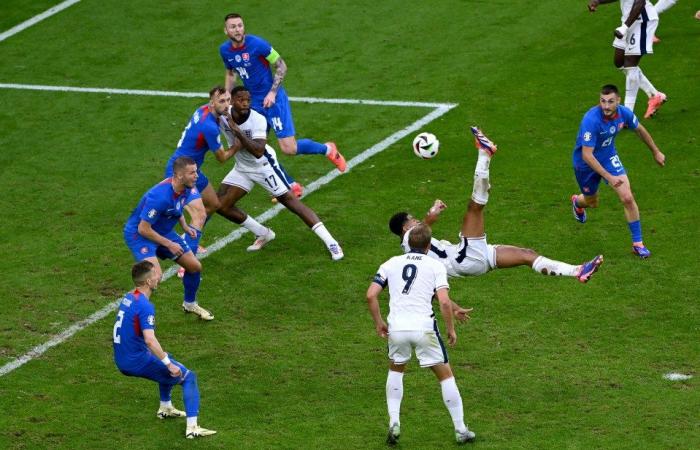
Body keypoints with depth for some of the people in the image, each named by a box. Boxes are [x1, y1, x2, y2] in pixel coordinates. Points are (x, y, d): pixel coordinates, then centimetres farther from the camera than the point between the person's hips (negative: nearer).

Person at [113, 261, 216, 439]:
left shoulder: (128, 297, 8)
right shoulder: (145, 306, -21)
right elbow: (149, 340, -32)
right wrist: (169, 364, -25)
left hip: (122, 360, 9)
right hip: (137, 362, -9)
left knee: (167, 360, 35)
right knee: (189, 377, 0)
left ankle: (165, 408, 41)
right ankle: (192, 427, -10)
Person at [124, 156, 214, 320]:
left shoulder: (186, 189, -9)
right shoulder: (159, 196, -36)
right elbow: (143, 229, -29)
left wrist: (185, 226, 1)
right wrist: (169, 244, -22)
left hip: (163, 231, 8)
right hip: (138, 234, -8)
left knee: (195, 266, 9)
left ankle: (190, 304, 34)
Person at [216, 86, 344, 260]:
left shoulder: (257, 120, -28)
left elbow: (258, 152, -38)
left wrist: (237, 131, -43)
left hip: (263, 165, -6)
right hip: (242, 167, 6)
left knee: (289, 199, -13)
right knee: (221, 205, 1)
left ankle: (330, 242, -13)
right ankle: (263, 234, 21)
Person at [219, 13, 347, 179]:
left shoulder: (257, 44, -19)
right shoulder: (224, 50, -1)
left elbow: (281, 66, -11)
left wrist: (272, 93, -19)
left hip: (273, 99, -6)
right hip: (254, 102, 6)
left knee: (289, 149, -10)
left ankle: (328, 149, 18)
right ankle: (290, 185, 15)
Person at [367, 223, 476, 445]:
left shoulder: (391, 264, 13)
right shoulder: (435, 266, 5)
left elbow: (371, 295, 4)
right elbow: (444, 302, -8)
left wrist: (378, 323, 16)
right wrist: (451, 329, 5)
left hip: (396, 327, 3)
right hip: (424, 327, -3)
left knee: (395, 370, 28)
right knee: (445, 375, 12)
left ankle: (394, 423, 14)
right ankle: (460, 430, 13)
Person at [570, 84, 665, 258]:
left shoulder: (624, 113, -19)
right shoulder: (591, 120, -37)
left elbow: (640, 130, 4)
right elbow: (587, 155, -35)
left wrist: (656, 152, 15)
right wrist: (609, 177, -39)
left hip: (609, 157, 3)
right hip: (585, 163, -3)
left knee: (627, 198, -12)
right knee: (592, 202, 18)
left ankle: (637, 243, 1)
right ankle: (577, 201, 58)